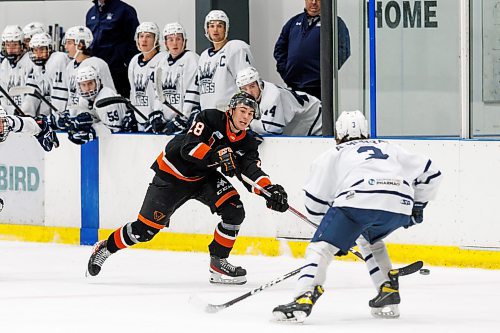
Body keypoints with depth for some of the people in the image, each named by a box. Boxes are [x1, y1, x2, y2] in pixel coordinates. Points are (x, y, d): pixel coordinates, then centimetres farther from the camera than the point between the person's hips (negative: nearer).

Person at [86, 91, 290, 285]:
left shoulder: (247, 143, -7)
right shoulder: (210, 119, -23)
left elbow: (253, 172, -18)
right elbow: (189, 148, -34)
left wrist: (271, 189, -36)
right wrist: (218, 156, -46)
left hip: (205, 177, 5)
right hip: (173, 175, -5)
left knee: (234, 211, -16)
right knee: (146, 228, -3)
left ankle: (218, 263, -3)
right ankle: (105, 248, 20)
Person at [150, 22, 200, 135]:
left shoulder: (191, 58, -6)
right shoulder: (163, 62, 18)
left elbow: (193, 92, -12)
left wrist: (182, 118, -15)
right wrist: (156, 116, 8)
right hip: (166, 121, 7)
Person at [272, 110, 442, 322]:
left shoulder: (333, 154, 28)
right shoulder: (388, 148, 37)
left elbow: (315, 201, 22)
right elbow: (430, 173, 36)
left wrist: (336, 233, 33)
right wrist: (417, 206, 48)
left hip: (358, 201, -4)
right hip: (400, 204, 5)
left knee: (321, 247, -2)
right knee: (369, 239, 34)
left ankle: (304, 299, -24)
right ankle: (389, 296, 24)